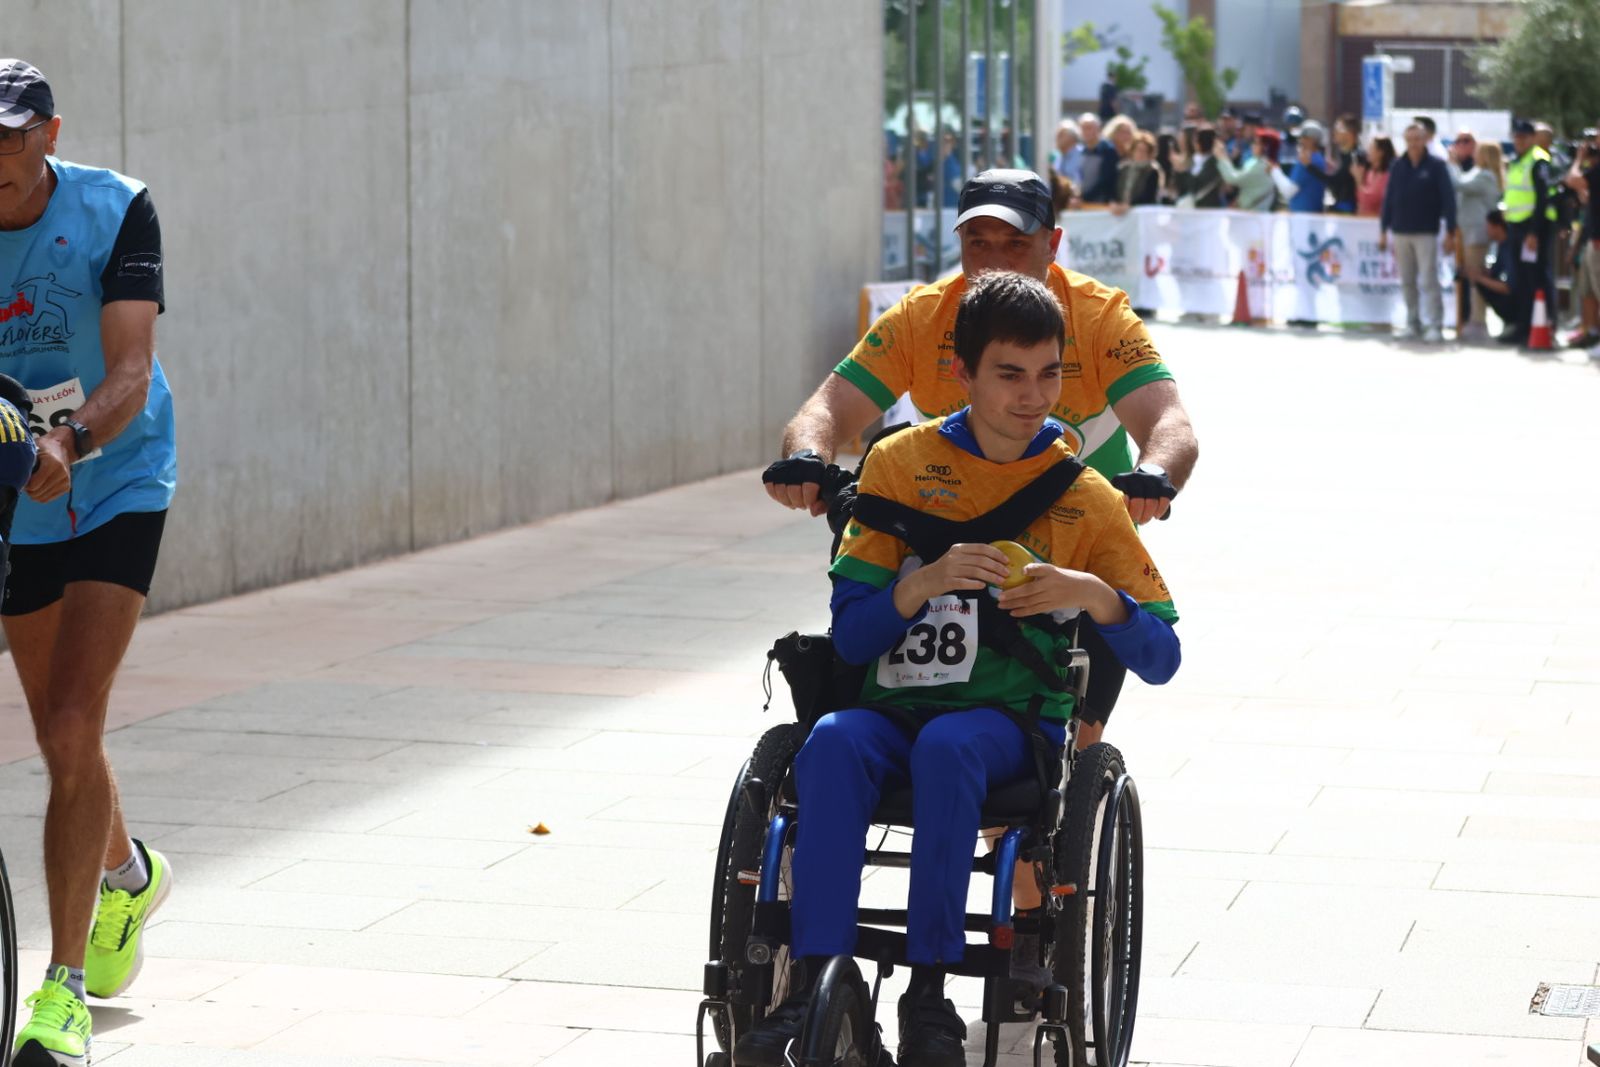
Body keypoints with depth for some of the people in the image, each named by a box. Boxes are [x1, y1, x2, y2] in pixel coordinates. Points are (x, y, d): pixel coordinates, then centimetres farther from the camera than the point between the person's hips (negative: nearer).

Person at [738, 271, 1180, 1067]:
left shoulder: (1084, 497, 7)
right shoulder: (902, 463, 7)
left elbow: (1160, 659, 5)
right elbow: (849, 634, 1)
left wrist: (1096, 597, -15)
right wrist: (925, 581, -18)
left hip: (1010, 719, -1)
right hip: (894, 709, 1)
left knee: (947, 747, -36)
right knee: (833, 741, -34)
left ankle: (929, 991, -30)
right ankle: (817, 982, -36)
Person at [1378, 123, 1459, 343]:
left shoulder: (1436, 166, -3)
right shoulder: (1398, 166, 7)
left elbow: (1448, 199, -5)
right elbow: (1388, 199, 9)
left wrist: (1450, 231, -10)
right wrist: (1383, 231, 7)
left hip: (1426, 233, -4)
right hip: (1401, 232, 4)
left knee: (1429, 281, -8)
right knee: (1407, 282, 8)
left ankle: (1435, 325, -7)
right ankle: (1413, 323, 17)